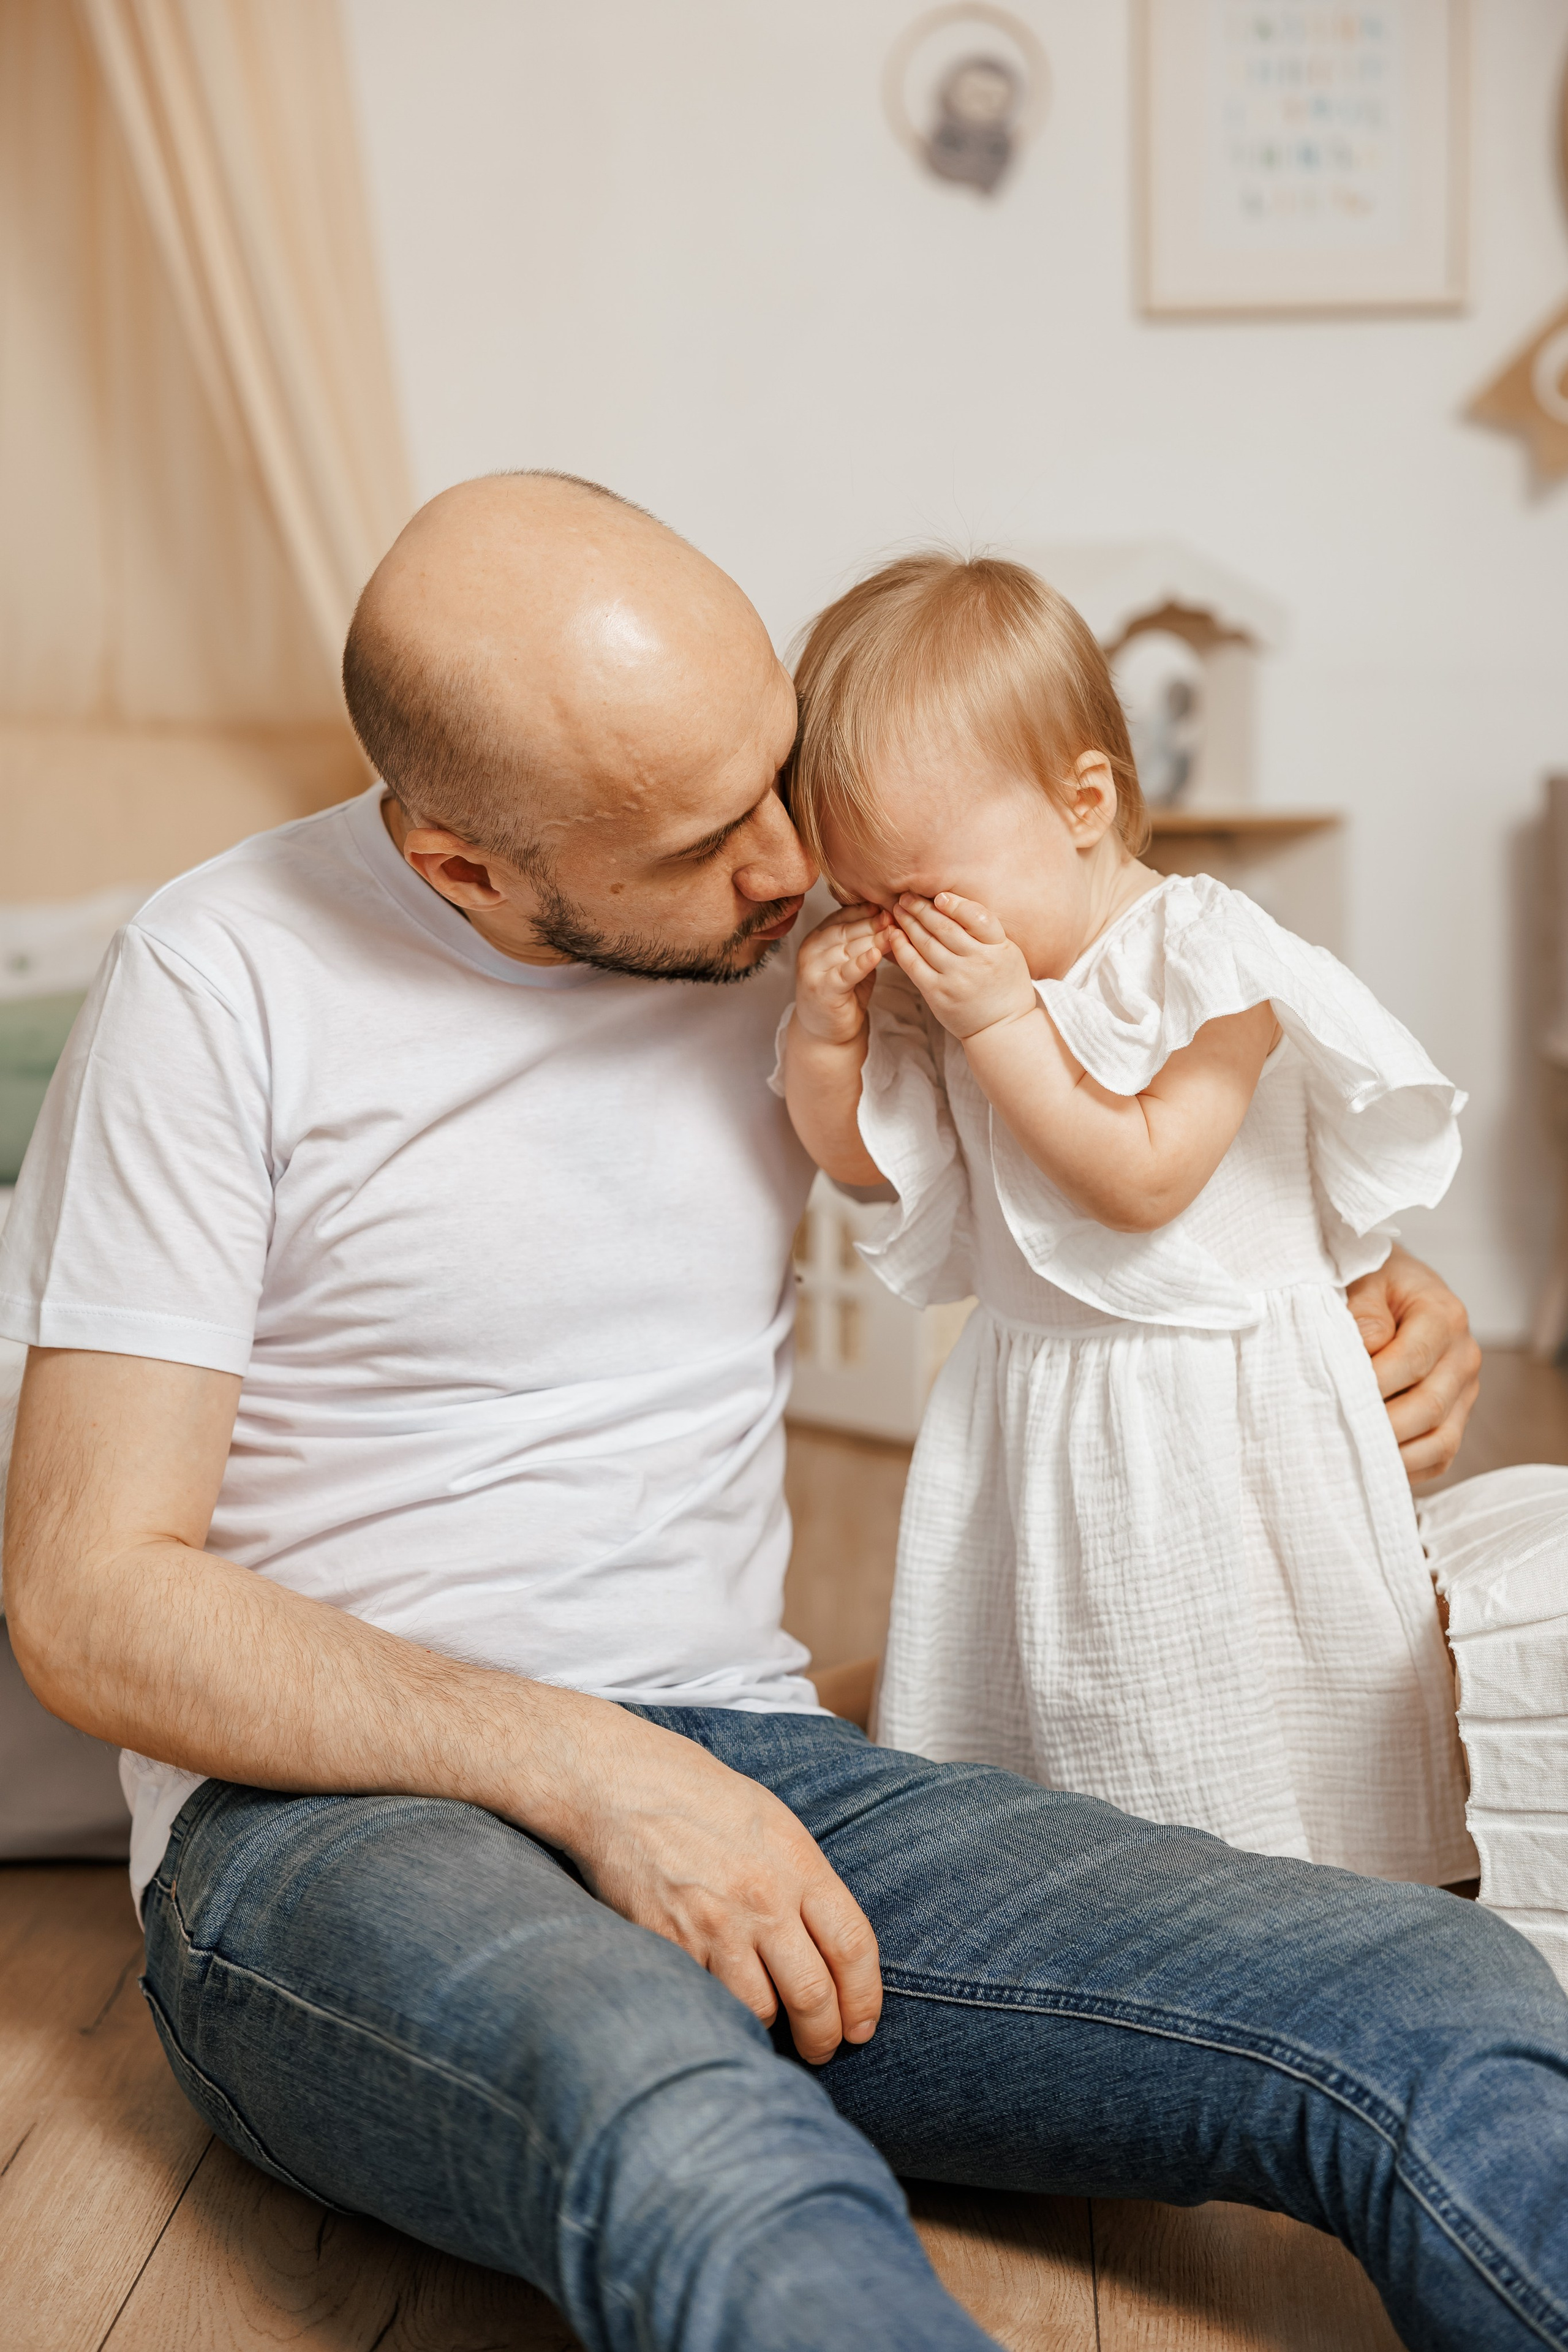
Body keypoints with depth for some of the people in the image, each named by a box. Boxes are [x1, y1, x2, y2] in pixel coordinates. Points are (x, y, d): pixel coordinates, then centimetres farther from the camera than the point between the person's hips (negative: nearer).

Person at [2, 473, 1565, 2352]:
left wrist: (1371, 1288, 7)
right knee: (696, 2153, -42)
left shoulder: (793, 920, 7)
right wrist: (593, 1771, -20)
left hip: (748, 1763, 4)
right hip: (337, 1812, -3)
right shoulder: (228, 983, -6)